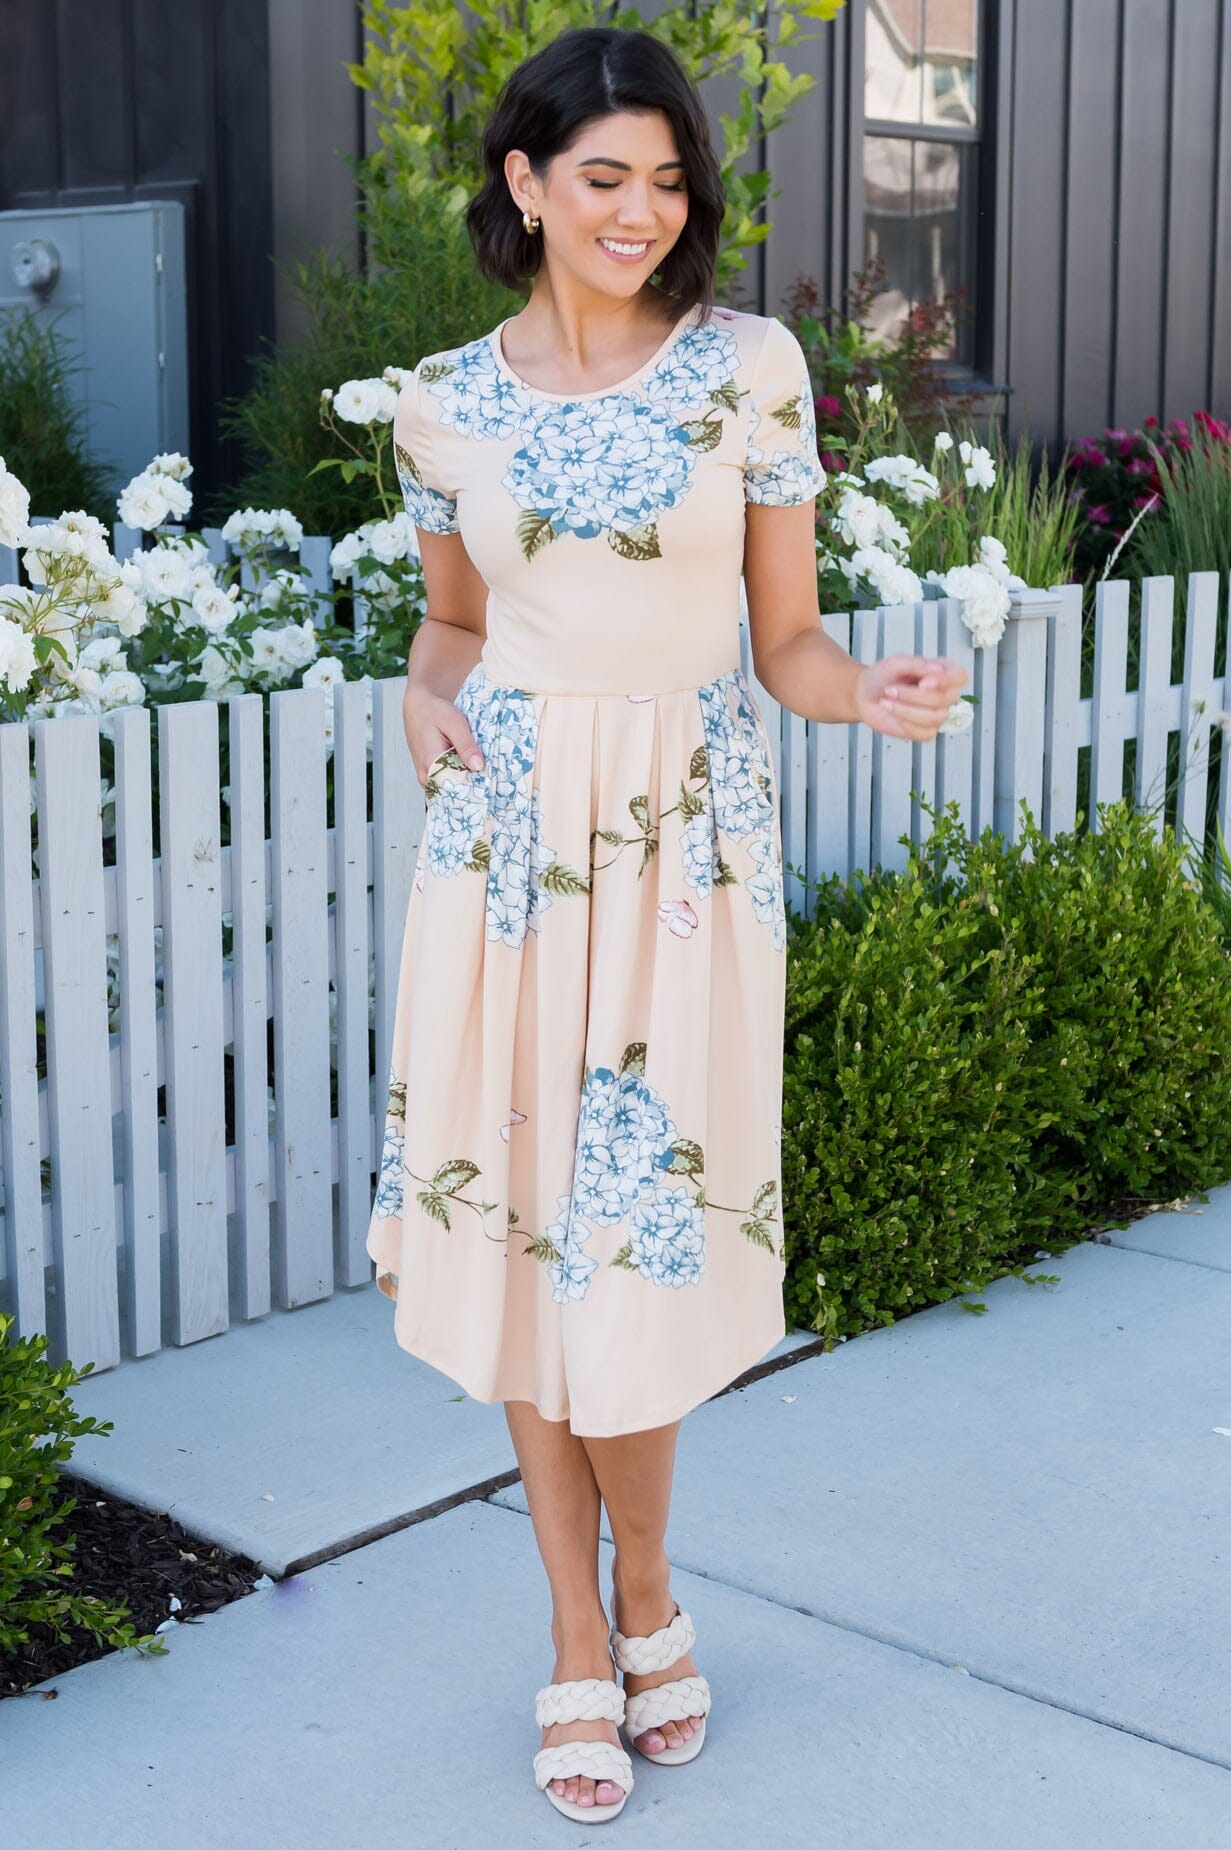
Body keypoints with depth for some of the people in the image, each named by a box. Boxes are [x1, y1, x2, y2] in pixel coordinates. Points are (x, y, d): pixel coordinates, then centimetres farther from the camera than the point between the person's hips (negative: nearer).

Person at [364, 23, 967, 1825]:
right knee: (520, 1223, 6)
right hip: (506, 834, 2)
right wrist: (428, 698, -4)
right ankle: (583, 1636, 23)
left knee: (643, 1226, 2)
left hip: (688, 839, -1)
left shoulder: (751, 368, -2)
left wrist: (872, 695, -19)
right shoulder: (443, 401, 3)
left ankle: (640, 1590, 30)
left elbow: (786, 635, 2)